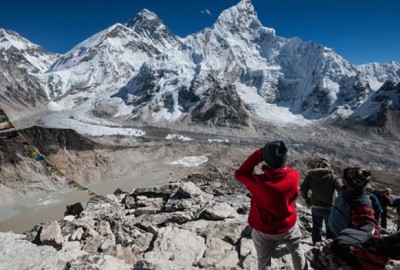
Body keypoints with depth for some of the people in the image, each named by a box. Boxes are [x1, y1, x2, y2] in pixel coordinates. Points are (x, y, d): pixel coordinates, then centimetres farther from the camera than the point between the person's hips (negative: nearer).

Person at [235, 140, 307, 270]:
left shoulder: (258, 182, -35)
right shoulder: (294, 176, -26)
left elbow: (240, 173, -15)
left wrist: (258, 154, -19)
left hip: (263, 231, -2)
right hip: (289, 227, 2)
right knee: (296, 252, 33)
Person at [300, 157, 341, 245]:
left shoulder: (310, 176, -6)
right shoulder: (333, 177, -12)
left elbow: (303, 189, -8)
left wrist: (306, 198, 10)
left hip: (315, 207, 2)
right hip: (329, 208, -2)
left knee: (316, 228, 21)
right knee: (330, 230, 18)